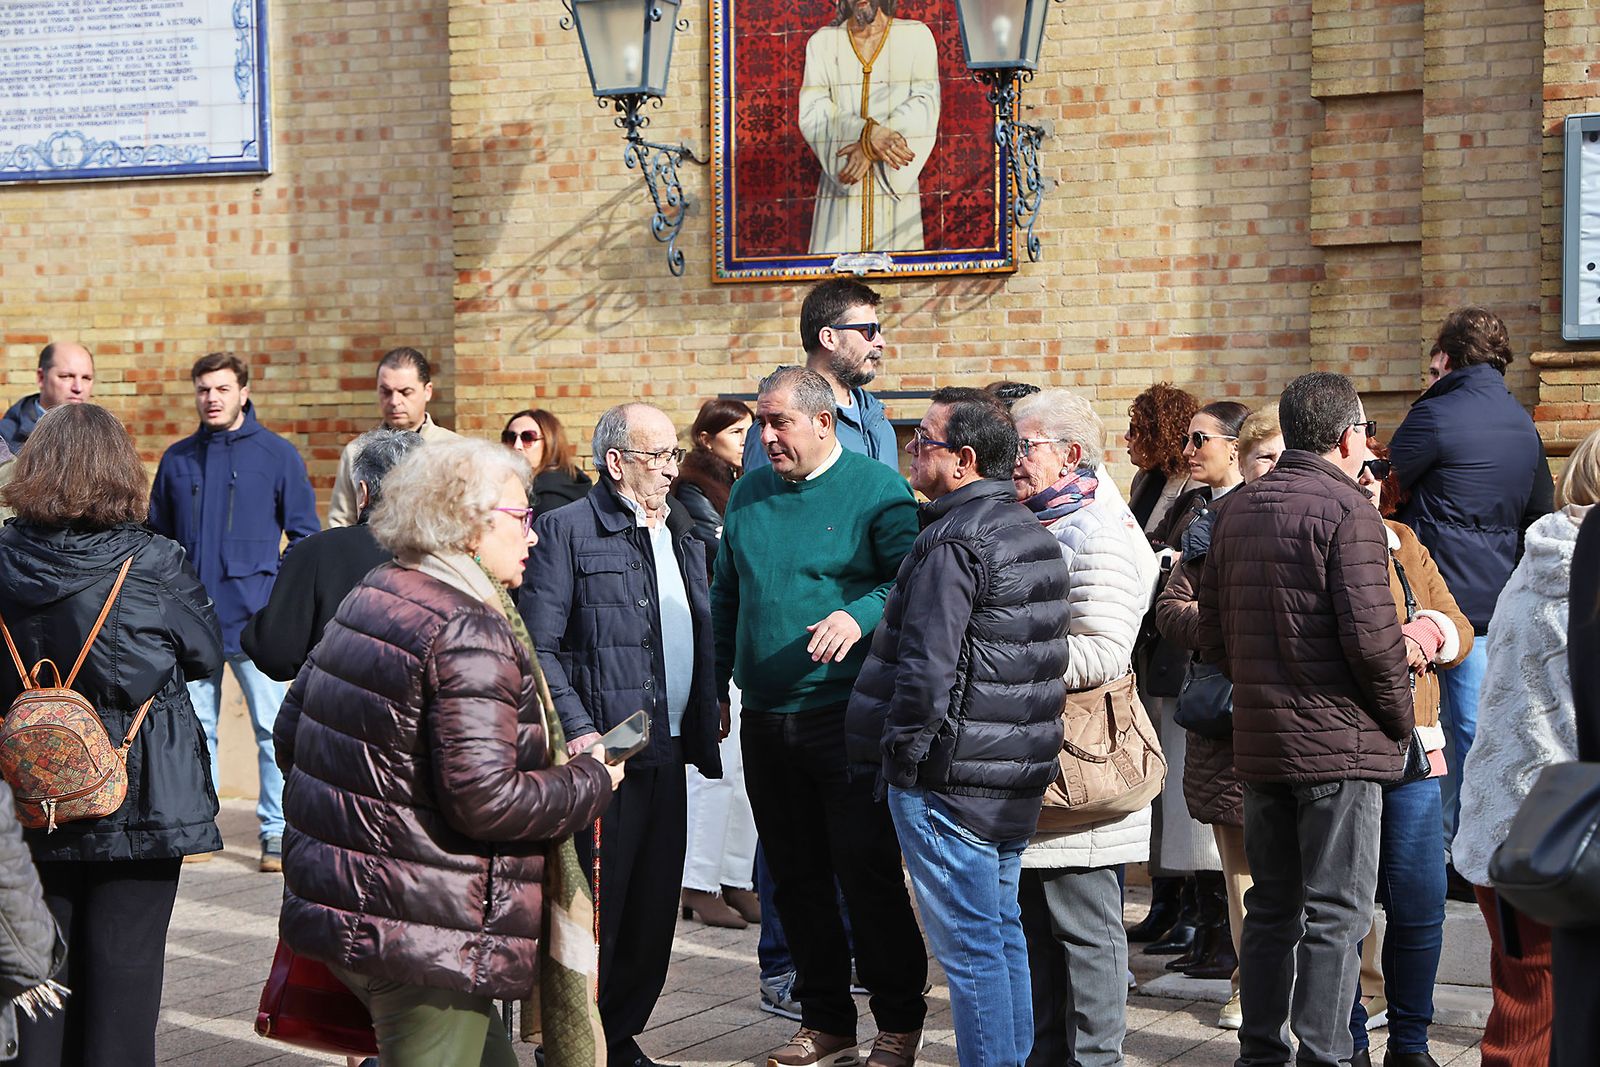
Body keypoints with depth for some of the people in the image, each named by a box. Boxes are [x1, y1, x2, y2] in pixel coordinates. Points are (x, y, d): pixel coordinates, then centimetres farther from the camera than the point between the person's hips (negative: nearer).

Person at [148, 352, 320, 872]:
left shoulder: (277, 454, 0)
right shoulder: (177, 459, 10)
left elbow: (304, 535, 2)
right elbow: (157, 537, 16)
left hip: (254, 615, -3)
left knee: (272, 725, -2)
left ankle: (278, 831, 6)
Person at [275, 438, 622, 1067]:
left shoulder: (365, 602, 11)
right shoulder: (470, 636, -19)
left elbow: (290, 735, 18)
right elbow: (483, 799, -24)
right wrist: (592, 781, -9)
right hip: (424, 933, -10)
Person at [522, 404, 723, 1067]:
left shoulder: (683, 534, 16)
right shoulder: (566, 530, -6)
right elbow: (538, 647, -12)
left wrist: (706, 718, 10)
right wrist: (578, 732, -19)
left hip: (668, 755, 7)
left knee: (654, 912, 12)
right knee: (591, 913, -1)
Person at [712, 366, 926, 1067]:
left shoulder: (877, 489, -6)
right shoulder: (749, 494, 12)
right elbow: (726, 597, 18)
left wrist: (860, 615, -27)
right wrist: (716, 686, 15)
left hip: (847, 717, -6)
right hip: (765, 720, 6)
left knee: (868, 872, -2)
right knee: (796, 878, 11)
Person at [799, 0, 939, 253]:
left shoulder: (917, 36, 5)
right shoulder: (821, 43, 7)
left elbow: (926, 106, -6)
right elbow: (812, 115, -5)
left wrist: (868, 150, -17)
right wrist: (870, 134, -21)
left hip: (896, 189, -1)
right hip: (839, 188, 1)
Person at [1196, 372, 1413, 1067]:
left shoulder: (1236, 510, 11)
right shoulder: (1345, 508, -12)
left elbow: (1211, 634, 13)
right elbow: (1371, 635, -19)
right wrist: (1399, 721, -5)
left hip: (1258, 745, 7)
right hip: (1339, 744, -7)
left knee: (1270, 907, 15)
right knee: (1335, 915, -2)